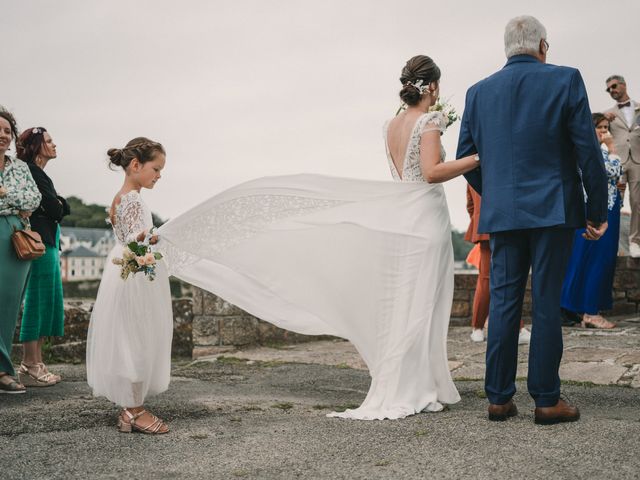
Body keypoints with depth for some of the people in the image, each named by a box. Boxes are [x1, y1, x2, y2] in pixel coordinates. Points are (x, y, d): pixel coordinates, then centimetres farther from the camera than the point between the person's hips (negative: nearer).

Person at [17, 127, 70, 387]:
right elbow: (55, 209, -14)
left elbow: (60, 208, 18)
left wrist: (57, 205, -1)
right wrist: (58, 205, 5)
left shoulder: (37, 173, 20)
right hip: (40, 243, -10)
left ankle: (36, 363, 17)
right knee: (37, 300, -7)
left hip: (48, 243, 10)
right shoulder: (31, 172, -10)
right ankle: (29, 367, -2)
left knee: (46, 303, 11)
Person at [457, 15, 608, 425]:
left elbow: (465, 155, 11)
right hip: (553, 208, -3)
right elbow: (588, 150, -6)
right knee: (547, 303, 1)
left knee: (504, 302, 7)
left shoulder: (479, 92, 7)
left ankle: (499, 398, 10)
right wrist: (598, 211, 1)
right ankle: (547, 399, 7)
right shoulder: (565, 80, -3)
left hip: (503, 214, 3)